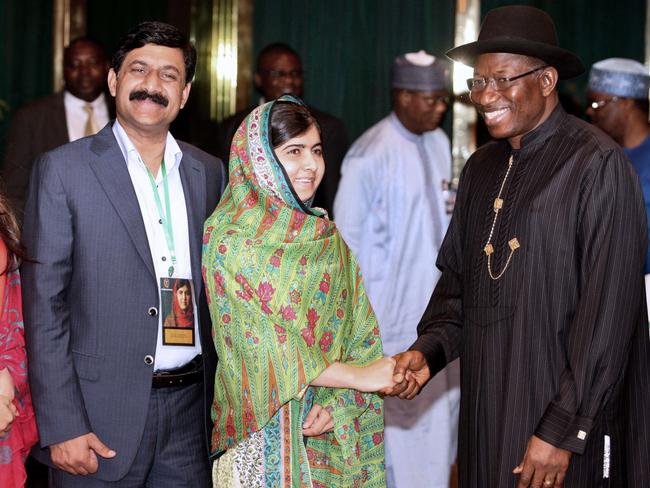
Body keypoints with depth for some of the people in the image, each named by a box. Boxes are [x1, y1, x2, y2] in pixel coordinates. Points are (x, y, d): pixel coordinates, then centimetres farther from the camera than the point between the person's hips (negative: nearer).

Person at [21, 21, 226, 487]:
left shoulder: (210, 173, 9)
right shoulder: (62, 169, -4)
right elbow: (43, 306, -8)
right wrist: (61, 428, -13)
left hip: (192, 409, 4)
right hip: (101, 414, -4)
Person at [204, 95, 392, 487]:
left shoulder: (325, 235, 8)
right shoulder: (229, 240, -9)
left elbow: (355, 331, 5)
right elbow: (261, 346, -16)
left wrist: (336, 403, -11)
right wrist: (357, 377, -14)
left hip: (329, 429, 5)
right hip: (264, 428, -5)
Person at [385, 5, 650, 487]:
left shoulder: (597, 165, -12)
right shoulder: (482, 169, 10)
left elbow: (607, 315, -16)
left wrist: (563, 429, -18)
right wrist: (428, 352, -3)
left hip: (566, 416, -6)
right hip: (487, 410, 6)